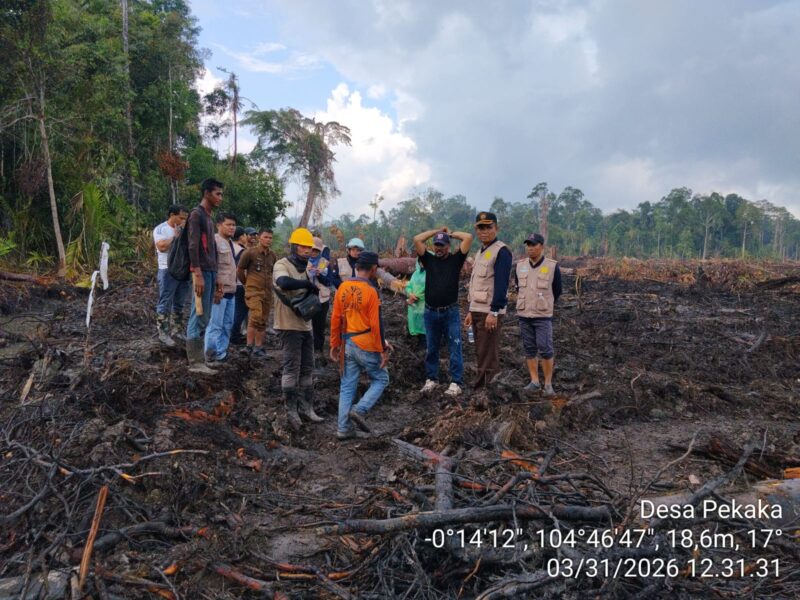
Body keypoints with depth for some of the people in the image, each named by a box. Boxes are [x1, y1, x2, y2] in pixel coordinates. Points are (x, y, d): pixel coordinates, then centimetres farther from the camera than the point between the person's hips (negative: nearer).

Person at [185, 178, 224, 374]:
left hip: (210, 272, 9)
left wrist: (215, 276, 20)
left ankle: (199, 360, 13)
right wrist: (198, 275, -21)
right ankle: (196, 363, -6)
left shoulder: (209, 217, 21)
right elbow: (193, 246, -15)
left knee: (204, 318, 9)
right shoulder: (197, 214, -7)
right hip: (202, 272, -9)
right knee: (199, 317, -8)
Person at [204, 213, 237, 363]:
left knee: (227, 325, 12)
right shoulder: (214, 240, -11)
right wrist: (216, 288, -21)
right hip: (219, 290, -9)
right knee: (215, 325, -5)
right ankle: (212, 356, 1)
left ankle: (222, 353, 20)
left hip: (230, 290, 9)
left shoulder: (231, 243, 17)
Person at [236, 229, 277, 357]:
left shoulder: (273, 255, 9)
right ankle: (250, 345, -11)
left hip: (267, 292, 5)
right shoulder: (250, 252, -5)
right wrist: (247, 283, 11)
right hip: (253, 291, -5)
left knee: (263, 321, 8)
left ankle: (258, 347, 17)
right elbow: (239, 270, 3)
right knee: (256, 317, -20)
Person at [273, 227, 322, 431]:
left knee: (307, 369, 12)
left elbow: (312, 292, 20)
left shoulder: (305, 267, 16)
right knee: (292, 368, -5)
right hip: (289, 325, -8)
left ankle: (306, 407, 21)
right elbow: (284, 283, -33)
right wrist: (308, 284, -24)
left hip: (305, 325, 8)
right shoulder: (282, 265, -11)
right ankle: (291, 411, 2)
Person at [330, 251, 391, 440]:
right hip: (367, 345, -6)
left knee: (347, 386, 12)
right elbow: (376, 324, -15)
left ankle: (343, 428, 14)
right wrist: (383, 349, -9)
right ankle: (360, 410, -3)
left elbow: (335, 318, 6)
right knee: (381, 379, 13)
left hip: (347, 344, 6)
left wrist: (334, 344, 14)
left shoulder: (343, 287, 4)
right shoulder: (371, 291, -14)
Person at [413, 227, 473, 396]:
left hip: (451, 312, -2)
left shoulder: (455, 259, 2)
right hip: (431, 312, 3)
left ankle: (456, 383, 3)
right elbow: (417, 239, 1)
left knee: (455, 348, -1)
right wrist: (437, 231, 8)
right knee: (431, 349, 12)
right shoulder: (429, 260, 8)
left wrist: (451, 233, 8)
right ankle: (431, 379, 23)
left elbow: (469, 237, -5)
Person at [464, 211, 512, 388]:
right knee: (481, 353, 14)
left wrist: (494, 312, -22)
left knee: (488, 357, -7)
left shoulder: (501, 251, -10)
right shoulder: (480, 251, 18)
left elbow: (501, 284, -17)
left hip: (490, 312, -9)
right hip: (477, 310, 9)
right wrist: (471, 311, 19)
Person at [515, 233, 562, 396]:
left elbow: (557, 291, 5)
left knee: (545, 350, -5)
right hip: (524, 315, 4)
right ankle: (534, 382, 16)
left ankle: (548, 384, 6)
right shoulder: (520, 266, 3)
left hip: (543, 316, -4)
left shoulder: (552, 266, -7)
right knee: (529, 350, 8)